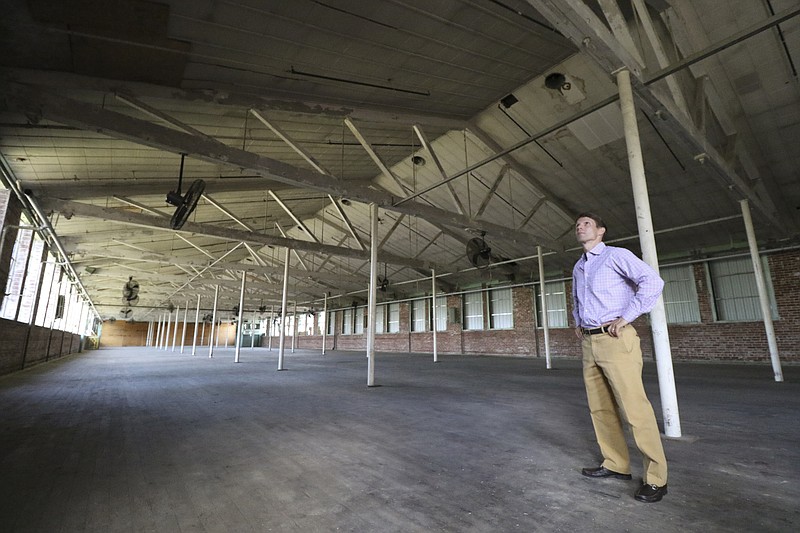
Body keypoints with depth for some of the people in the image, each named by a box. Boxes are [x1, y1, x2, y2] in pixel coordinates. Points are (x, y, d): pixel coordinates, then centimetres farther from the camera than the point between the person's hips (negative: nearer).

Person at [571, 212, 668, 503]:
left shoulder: (616, 255, -3)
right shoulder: (578, 268, 19)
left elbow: (652, 281, -17)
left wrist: (625, 318, -18)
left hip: (615, 340, -8)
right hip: (588, 343, 8)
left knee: (635, 409, -6)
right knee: (600, 409, 12)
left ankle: (656, 478, 6)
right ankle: (615, 465, 24)